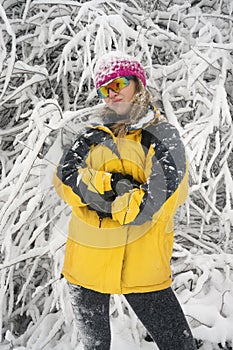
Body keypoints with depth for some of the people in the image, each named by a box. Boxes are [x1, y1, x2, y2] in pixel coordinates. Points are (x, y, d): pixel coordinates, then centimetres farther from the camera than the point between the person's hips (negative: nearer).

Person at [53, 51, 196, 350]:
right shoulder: (92, 136, 10)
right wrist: (112, 185, -18)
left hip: (141, 266, -3)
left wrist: (109, 208, -11)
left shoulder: (163, 135, 0)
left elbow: (162, 195, -15)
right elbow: (64, 177, -7)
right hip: (87, 260, 3)